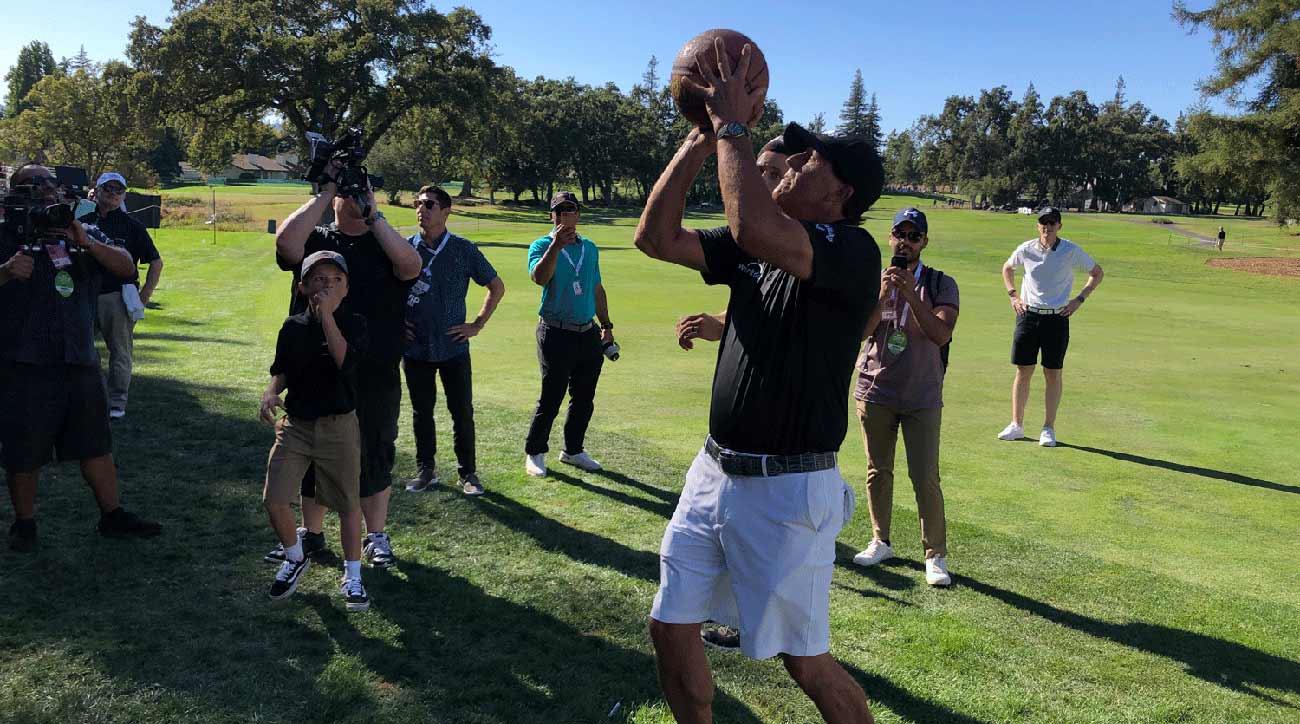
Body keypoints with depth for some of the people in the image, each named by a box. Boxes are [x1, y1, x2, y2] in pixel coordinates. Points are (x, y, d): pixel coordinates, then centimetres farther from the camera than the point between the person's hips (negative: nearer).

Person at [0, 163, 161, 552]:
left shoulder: (84, 233, 12)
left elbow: (127, 268, 1)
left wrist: (86, 243, -14)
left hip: (80, 360, 4)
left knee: (96, 445, 11)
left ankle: (113, 516, 21)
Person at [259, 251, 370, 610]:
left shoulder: (354, 323, -7)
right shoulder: (293, 327, 3)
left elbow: (345, 362, -24)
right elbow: (281, 371, 12)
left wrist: (326, 314, -24)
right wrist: (271, 391, -9)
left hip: (339, 426, -2)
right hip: (294, 424, 3)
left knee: (348, 503, 6)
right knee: (274, 500, -3)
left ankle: (352, 576, 24)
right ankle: (295, 559, 26)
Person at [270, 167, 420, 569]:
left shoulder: (385, 243, 5)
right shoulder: (315, 240, 5)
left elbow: (411, 266, -18)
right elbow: (286, 241, -18)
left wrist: (374, 215, -14)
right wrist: (326, 190, -12)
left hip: (376, 377, -1)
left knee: (374, 457, 8)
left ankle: (377, 537, 23)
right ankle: (311, 535, 29)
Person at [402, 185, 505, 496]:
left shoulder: (463, 249, -1)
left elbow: (497, 286, 7)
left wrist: (477, 324, 2)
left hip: (453, 346, -1)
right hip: (415, 348, 1)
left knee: (462, 412, 3)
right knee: (421, 412, 10)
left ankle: (467, 473, 15)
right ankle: (426, 470, 24)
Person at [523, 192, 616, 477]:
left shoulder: (590, 248, 13)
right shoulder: (542, 246, -3)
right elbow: (539, 278, -25)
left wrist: (606, 325, 19)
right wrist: (556, 245, -33)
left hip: (588, 334, 6)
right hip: (556, 334, -6)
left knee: (584, 398, 12)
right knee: (550, 399, -2)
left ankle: (573, 450, 27)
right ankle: (534, 453, 14)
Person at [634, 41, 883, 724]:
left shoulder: (852, 250, -15)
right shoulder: (753, 249, 9)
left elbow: (755, 228, -33)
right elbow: (656, 237, 5)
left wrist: (732, 126, -20)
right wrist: (702, 137, 0)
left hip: (787, 489, -7)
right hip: (715, 472, 8)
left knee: (805, 662, 6)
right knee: (670, 628, 14)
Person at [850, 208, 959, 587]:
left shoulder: (941, 284, -2)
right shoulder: (874, 279, 4)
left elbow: (941, 334, -18)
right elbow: (861, 330, -8)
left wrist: (911, 294, -26)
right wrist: (882, 294, -21)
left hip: (922, 397, -2)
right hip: (875, 392, 2)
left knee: (925, 478, -4)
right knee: (878, 471, 12)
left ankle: (935, 556, 7)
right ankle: (880, 542, 27)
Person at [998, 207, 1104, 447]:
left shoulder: (1071, 251, -5)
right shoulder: (1026, 249, 0)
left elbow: (1097, 272, 8)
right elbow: (1007, 269, 20)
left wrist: (1079, 299, 0)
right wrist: (1013, 295, 8)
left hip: (1057, 318, -1)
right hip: (1028, 316, 1)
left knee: (1053, 375, 2)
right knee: (1023, 372, 5)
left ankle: (1049, 429, 12)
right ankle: (1016, 425, 14)